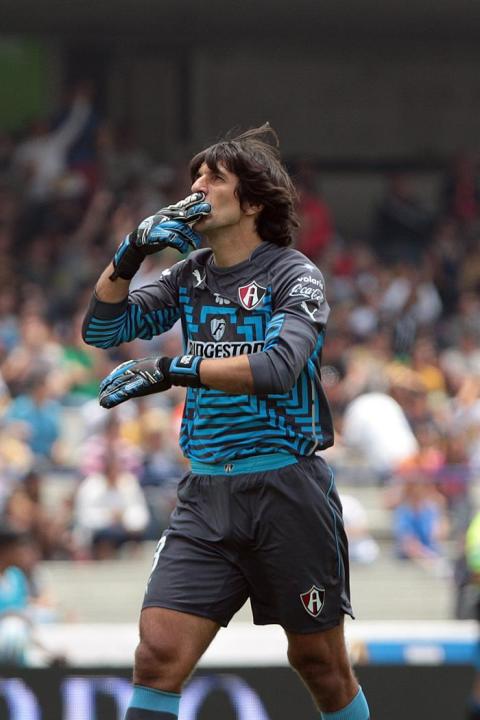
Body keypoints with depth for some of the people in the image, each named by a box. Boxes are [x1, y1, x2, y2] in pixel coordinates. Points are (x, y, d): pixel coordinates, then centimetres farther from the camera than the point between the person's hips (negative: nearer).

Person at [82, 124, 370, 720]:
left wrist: (171, 370, -28)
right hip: (207, 492, 4)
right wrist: (130, 252, -8)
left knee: (320, 664, 6)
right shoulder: (190, 275, 10)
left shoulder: (294, 277, -7)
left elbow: (278, 366, -23)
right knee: (158, 654, -11)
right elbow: (102, 329, 8)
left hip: (286, 487, -4)